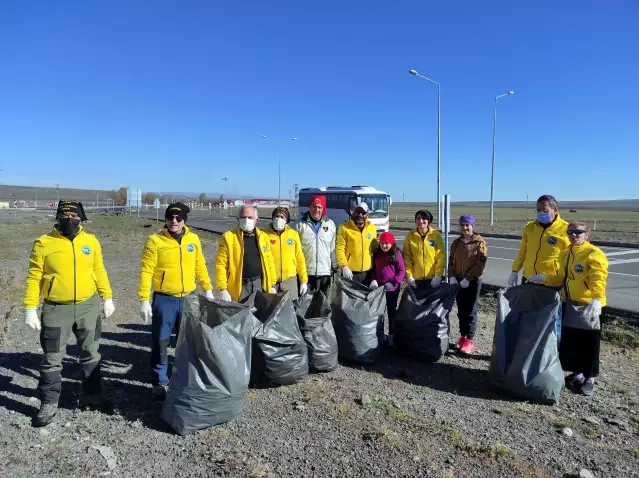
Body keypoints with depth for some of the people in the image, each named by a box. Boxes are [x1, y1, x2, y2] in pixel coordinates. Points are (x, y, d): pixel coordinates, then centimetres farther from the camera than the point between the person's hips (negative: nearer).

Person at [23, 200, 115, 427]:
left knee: (91, 354, 14)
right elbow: (34, 278, -4)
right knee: (52, 359, 7)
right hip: (56, 309, -2)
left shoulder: (91, 241, 1)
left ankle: (93, 396, 30)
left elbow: (99, 272, 9)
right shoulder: (44, 243, -7)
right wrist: (30, 308, -7)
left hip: (88, 306, 2)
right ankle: (49, 404, 23)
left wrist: (107, 298, 8)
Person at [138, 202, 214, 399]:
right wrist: (144, 300, -14)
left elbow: (200, 266, 13)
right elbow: (146, 271, -10)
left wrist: (207, 289, 13)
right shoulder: (155, 240, -8)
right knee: (160, 343, 6)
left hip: (189, 298, 4)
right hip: (164, 300, -3)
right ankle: (160, 382, 21)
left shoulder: (193, 239, 3)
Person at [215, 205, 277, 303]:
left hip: (260, 284, 4)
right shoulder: (228, 237, -3)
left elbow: (269, 262, 13)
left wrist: (272, 285, 10)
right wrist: (223, 289, -13)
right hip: (239, 286, -3)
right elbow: (221, 264, -6)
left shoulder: (263, 237, 8)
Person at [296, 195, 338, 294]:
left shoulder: (330, 224, 5)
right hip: (305, 271, -2)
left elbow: (332, 248, 11)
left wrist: (334, 266, 10)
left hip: (325, 271, 2)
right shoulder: (301, 224, -2)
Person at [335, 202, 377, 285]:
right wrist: (344, 266, -20)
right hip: (350, 272, -4)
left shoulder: (372, 228, 8)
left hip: (368, 272, 4)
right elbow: (339, 249, -9)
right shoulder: (345, 228, -6)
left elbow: (375, 249, 16)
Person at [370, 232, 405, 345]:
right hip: (379, 287, 4)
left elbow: (402, 271, -8)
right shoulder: (376, 254, 5)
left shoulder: (396, 254, -8)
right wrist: (373, 280, -5)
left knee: (392, 311, 9)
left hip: (392, 288, -4)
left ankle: (391, 334, 18)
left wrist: (393, 282, -18)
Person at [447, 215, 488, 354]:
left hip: (472, 282, -5)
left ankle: (470, 340, 5)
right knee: (461, 311, 11)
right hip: (458, 282, 5)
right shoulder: (456, 243, 9)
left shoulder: (480, 243, -7)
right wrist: (452, 277, -5)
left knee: (470, 311, -1)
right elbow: (451, 261, 10)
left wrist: (467, 279, -16)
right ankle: (462, 337, 20)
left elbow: (480, 265, -12)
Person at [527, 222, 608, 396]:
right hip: (568, 304, 7)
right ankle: (577, 373, 30)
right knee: (570, 341, 13)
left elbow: (598, 279, -27)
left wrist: (596, 299, -42)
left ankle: (589, 378, 18)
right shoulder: (565, 254, 11)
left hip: (588, 306, -7)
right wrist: (544, 278, 2)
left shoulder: (594, 254, -14)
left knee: (588, 344, 2)